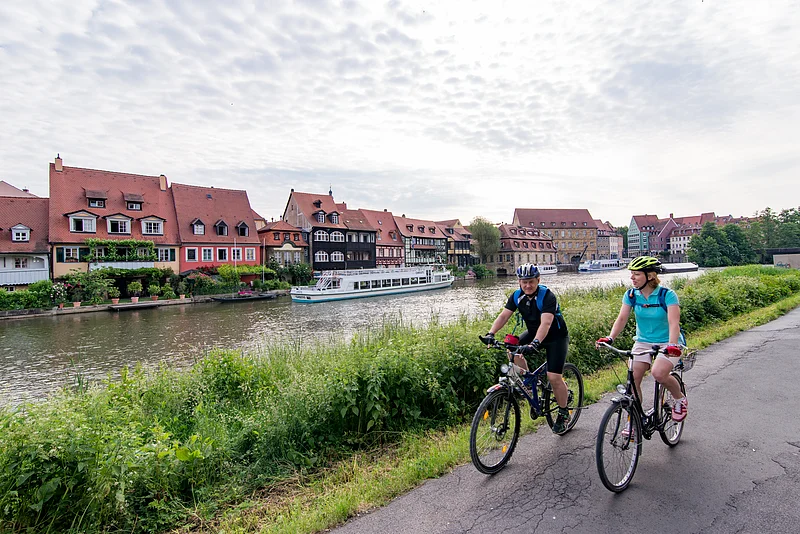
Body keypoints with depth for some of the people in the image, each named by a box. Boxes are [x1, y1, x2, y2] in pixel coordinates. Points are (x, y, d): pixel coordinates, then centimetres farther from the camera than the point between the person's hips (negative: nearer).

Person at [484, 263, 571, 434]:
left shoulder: (547, 296, -27)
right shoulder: (517, 296, -11)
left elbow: (546, 323, -39)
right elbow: (504, 315, -16)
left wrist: (535, 343, -54)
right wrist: (490, 333, -32)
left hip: (556, 337, -5)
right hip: (533, 332, 6)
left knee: (553, 377, -12)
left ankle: (563, 414, 13)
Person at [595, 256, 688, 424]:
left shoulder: (667, 295, -17)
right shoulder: (631, 295, -5)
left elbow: (674, 322, -28)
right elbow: (622, 318, -11)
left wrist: (672, 344, -44)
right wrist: (609, 338, -27)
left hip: (666, 343, -4)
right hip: (642, 342, 4)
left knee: (659, 373, -28)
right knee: (632, 379, -9)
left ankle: (680, 399, 5)